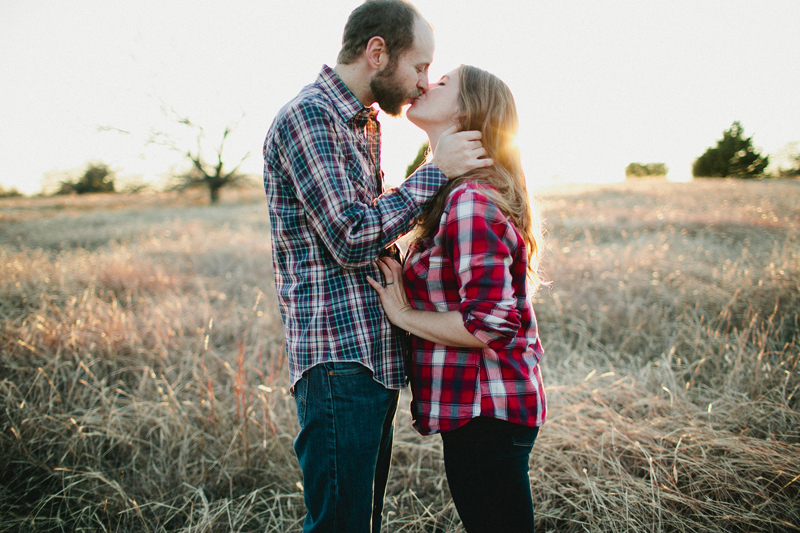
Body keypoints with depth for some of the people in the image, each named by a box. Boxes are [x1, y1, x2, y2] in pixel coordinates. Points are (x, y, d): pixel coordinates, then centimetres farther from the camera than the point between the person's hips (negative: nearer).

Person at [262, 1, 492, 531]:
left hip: (375, 359, 10)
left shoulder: (366, 123, 19)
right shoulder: (307, 117, -12)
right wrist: (436, 170, -12)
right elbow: (351, 239, -19)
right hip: (339, 362, -9)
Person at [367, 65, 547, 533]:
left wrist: (403, 314, -15)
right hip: (484, 405, 10)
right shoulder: (455, 194, 10)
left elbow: (489, 323, -26)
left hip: (487, 411, -10)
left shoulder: (471, 201, -21)